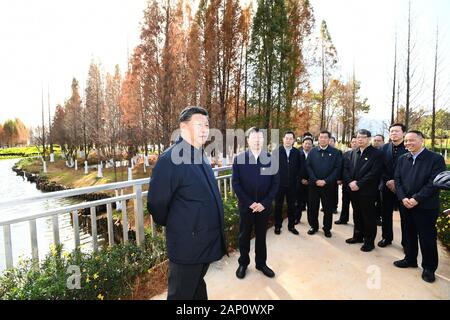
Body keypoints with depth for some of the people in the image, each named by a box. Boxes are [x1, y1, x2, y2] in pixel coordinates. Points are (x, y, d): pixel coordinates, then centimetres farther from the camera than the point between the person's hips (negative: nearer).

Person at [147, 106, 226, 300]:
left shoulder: (201, 156, 7)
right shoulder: (171, 159, -22)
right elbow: (156, 203, -19)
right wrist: (171, 225, -2)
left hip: (207, 243, 8)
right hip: (187, 246, -8)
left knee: (198, 287, 28)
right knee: (182, 293, 15)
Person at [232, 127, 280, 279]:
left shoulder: (271, 159, -2)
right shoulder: (239, 159, -4)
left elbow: (275, 183, -2)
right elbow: (236, 183, -6)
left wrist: (264, 203, -11)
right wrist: (249, 203, -13)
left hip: (264, 206, 1)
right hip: (246, 206, 0)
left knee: (261, 236, 15)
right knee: (244, 236, 14)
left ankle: (261, 263, 35)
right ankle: (243, 263, 33)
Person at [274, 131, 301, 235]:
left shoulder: (297, 152, 1)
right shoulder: (277, 151, -5)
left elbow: (299, 167, 6)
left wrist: (297, 179, -1)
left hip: (292, 184, 2)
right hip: (279, 183, -2)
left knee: (292, 206, 12)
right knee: (278, 206, 10)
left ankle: (291, 225, 27)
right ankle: (278, 226, 23)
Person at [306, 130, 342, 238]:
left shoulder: (335, 152, 0)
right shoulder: (312, 151, 6)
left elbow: (337, 168, -5)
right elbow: (308, 166, 1)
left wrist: (326, 181, -14)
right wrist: (315, 180, -10)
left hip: (328, 185, -1)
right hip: (313, 184, 2)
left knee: (328, 208, 8)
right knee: (312, 207, 7)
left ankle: (327, 228, 24)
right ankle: (313, 226, 24)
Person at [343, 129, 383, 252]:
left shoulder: (377, 153, -7)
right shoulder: (354, 152, 12)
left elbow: (374, 173, -17)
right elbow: (346, 168, 8)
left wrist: (359, 184, -18)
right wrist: (350, 182, -9)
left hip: (367, 191, -6)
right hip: (353, 190, 6)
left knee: (369, 217, 5)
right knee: (357, 215, 17)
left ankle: (369, 241, 18)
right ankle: (358, 236, 32)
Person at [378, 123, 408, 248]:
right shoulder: (384, 148, 5)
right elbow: (381, 167, 3)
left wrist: (398, 183, -15)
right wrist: (388, 181, -9)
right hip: (387, 186, 4)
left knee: (405, 215, 6)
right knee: (386, 214, 12)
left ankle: (406, 242, 21)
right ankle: (386, 237, 28)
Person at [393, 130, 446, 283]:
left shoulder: (436, 158, -8)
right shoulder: (402, 159, 8)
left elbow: (434, 183, -15)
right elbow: (397, 180, 4)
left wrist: (416, 199, -19)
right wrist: (403, 198, -9)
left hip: (426, 207, -5)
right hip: (406, 205, 5)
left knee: (427, 237, 5)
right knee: (409, 234, 16)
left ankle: (429, 267, 22)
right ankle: (410, 259, 32)